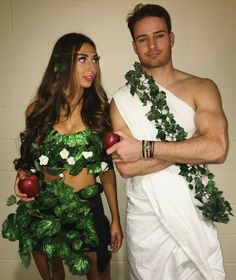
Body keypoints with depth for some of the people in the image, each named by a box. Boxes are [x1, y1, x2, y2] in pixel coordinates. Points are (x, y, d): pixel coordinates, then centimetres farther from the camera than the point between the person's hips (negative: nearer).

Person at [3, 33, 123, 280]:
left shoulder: (99, 110, -6)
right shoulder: (37, 110, -5)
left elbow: (106, 167, -1)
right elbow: (30, 158, 9)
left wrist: (115, 219, 1)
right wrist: (22, 174, -13)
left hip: (87, 210, -1)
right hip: (43, 209, 1)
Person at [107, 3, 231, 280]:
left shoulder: (202, 88, -4)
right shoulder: (121, 100, -2)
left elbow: (217, 149, -20)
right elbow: (125, 167, -13)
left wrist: (144, 147, -20)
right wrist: (189, 146, -18)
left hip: (193, 216, 0)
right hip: (145, 218, 1)